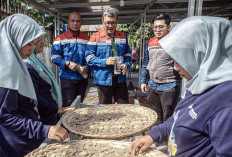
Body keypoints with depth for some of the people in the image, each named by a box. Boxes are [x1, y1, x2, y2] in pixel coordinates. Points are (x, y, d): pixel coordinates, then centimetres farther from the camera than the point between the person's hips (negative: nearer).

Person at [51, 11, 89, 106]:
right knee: (68, 106, -1)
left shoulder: (86, 39, 9)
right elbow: (54, 56, -6)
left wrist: (87, 67, -11)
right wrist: (67, 63, -20)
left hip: (83, 77, 4)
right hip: (67, 78, -3)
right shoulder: (61, 38, 0)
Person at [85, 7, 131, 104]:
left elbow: (128, 53, 16)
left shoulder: (123, 36, 9)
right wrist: (105, 62, -19)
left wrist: (126, 64, -5)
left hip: (120, 79, 3)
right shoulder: (96, 37, -4)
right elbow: (89, 57, -6)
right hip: (103, 79, -3)